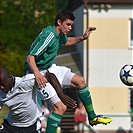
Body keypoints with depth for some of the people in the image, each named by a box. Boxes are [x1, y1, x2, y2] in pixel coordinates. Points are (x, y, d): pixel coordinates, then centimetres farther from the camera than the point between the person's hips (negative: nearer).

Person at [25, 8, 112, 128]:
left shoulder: (59, 34, 1)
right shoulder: (49, 36, -27)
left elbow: (66, 41, 28)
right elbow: (30, 57, -32)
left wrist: (83, 37, 11)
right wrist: (37, 74, -50)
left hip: (51, 68, 9)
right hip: (40, 74, -9)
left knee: (80, 81, 9)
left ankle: (92, 118, 20)